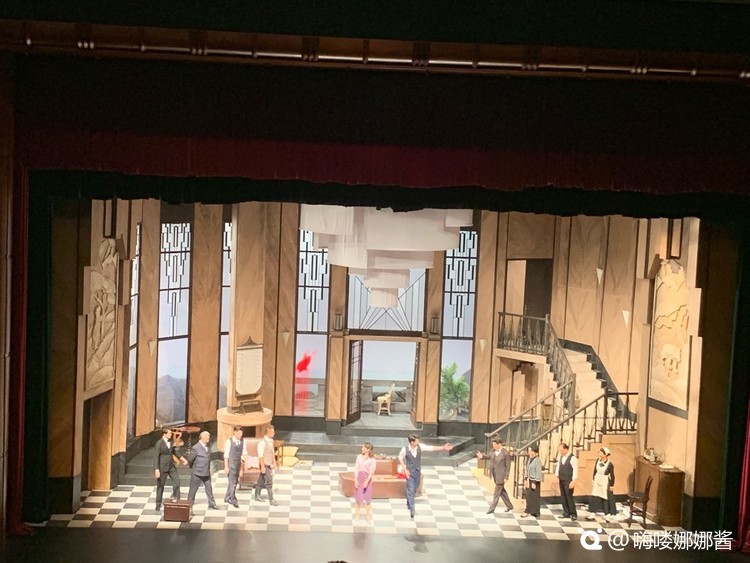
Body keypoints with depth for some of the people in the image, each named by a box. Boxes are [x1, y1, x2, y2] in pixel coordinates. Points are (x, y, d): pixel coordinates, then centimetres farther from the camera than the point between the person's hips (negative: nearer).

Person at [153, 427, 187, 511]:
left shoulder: (171, 441, 1)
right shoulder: (159, 444, -18)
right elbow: (156, 457, -19)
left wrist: (181, 457, 15)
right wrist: (156, 469, -24)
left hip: (171, 466, 6)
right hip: (162, 467, -6)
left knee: (177, 481, -4)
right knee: (160, 485, 6)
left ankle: (176, 499, 8)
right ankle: (158, 505, 18)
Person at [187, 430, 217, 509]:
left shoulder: (208, 447, 4)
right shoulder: (196, 448, -18)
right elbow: (190, 459, -10)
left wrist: (208, 469, 14)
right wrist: (193, 468, 4)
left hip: (206, 473, 7)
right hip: (197, 473, -6)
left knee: (209, 488, 12)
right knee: (193, 489, 7)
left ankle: (211, 503, 22)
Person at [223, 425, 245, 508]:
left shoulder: (242, 441, 2)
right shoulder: (229, 442, -11)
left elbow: (243, 454, 8)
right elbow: (226, 455, -8)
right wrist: (226, 467, -10)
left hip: (238, 464, 6)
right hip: (231, 464, -6)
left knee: (234, 482, 15)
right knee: (232, 483, -4)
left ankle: (227, 498, 30)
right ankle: (233, 500, 5)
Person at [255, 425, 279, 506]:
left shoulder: (271, 441, 6)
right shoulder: (263, 442, -21)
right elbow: (260, 455, -21)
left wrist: (274, 463, 17)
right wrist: (262, 466, -21)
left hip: (269, 465, 8)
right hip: (264, 465, -8)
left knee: (261, 481, 18)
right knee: (269, 482, -7)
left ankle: (257, 496, 31)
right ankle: (271, 500, -2)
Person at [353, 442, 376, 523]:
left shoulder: (372, 460, -6)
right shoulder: (359, 457, 4)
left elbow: (371, 472, -11)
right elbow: (356, 468, 3)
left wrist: (366, 481, -21)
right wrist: (355, 479, -6)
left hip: (367, 478, -3)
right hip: (359, 477, 3)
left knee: (367, 498, -1)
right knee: (357, 497, 5)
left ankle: (368, 516, 9)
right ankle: (357, 514, 19)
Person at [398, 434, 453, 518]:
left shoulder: (420, 447, -12)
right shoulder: (405, 450, -20)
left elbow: (431, 448, -10)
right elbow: (400, 458, -5)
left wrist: (443, 448, -14)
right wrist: (405, 469, -10)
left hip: (418, 471, 4)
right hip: (410, 472, -4)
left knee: (414, 489, 18)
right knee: (410, 490, -8)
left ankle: (408, 503, 42)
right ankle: (411, 509, -5)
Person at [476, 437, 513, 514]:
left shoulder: (506, 453, -21)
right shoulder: (494, 450, -2)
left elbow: (508, 466, -15)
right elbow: (490, 456, 17)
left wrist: (506, 477, -15)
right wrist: (482, 456, -2)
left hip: (501, 475, -7)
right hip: (495, 474, 8)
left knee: (497, 492, 3)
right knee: (502, 491, 19)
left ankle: (492, 509, 12)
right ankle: (509, 506, 35)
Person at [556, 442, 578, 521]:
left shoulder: (572, 458, -15)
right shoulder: (560, 457, 7)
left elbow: (575, 470, -17)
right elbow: (558, 465, 18)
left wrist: (573, 481, -21)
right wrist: (556, 474, 6)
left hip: (568, 481, -7)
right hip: (561, 480, 7)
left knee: (569, 497, -6)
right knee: (563, 497, 11)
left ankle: (573, 514, 5)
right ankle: (566, 514, 21)